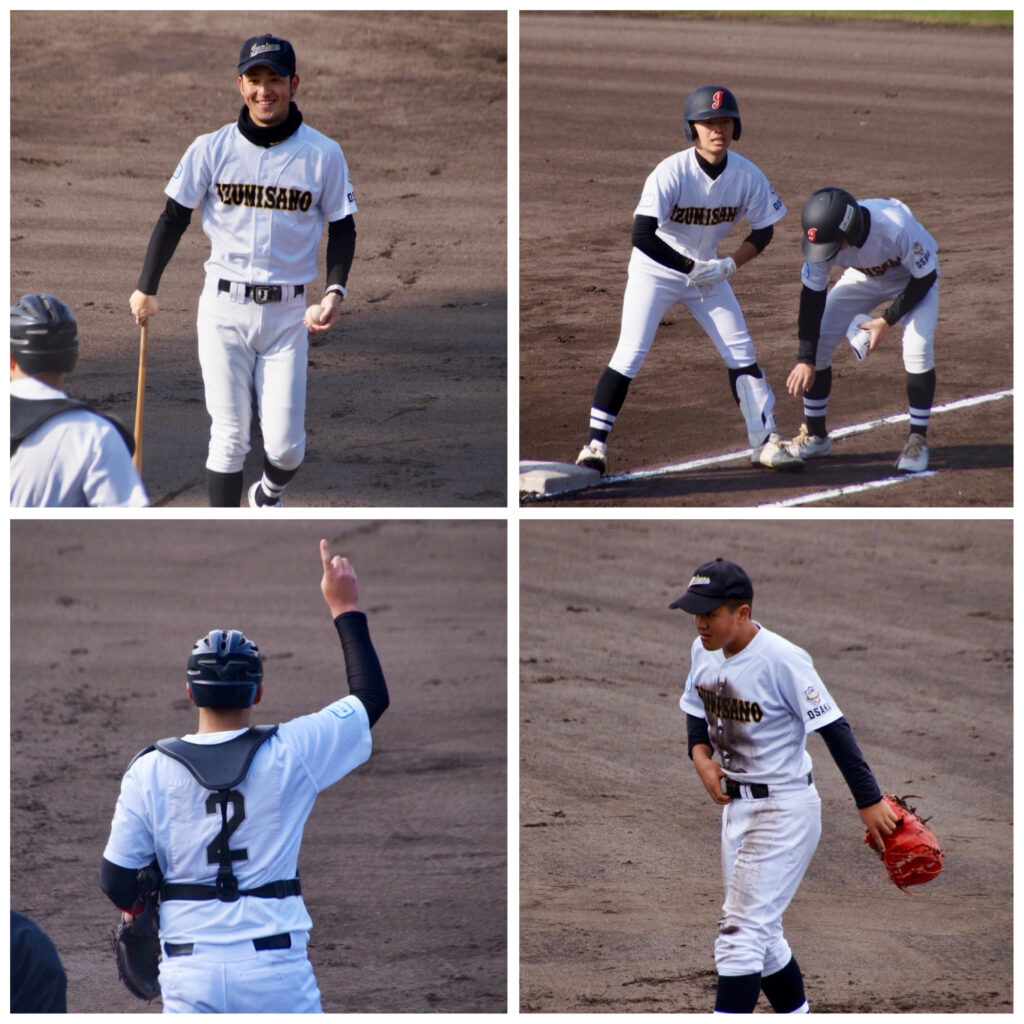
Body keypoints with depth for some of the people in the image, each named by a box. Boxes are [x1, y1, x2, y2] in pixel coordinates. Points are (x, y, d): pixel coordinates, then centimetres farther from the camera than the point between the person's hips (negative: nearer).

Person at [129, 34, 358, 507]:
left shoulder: (324, 154, 0)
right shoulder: (210, 149, 0)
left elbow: (342, 227, 8)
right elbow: (174, 218, 7)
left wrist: (335, 290, -7)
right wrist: (146, 289, 8)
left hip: (287, 313, 0)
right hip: (224, 308, 0)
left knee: (286, 446, -1)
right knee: (228, 437, -4)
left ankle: (268, 496, 33)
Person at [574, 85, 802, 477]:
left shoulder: (747, 175, -13)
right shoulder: (672, 172, -26)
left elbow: (763, 231, 0)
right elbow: (642, 235, -32)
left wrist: (729, 265, -16)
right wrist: (691, 268, -29)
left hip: (708, 270, 4)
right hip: (656, 270, -4)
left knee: (741, 353, 1)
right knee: (629, 354, -13)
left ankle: (765, 442, 11)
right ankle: (595, 444, -7)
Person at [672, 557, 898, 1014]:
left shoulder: (782, 661, -22)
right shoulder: (703, 651, 1)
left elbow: (834, 729, -20)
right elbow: (697, 712, 18)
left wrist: (870, 801, -20)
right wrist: (701, 756, -4)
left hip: (785, 810, -8)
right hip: (736, 805, 8)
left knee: (741, 932, -13)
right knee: (761, 934, 16)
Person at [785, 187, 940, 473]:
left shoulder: (896, 227, -42)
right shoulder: (823, 238, -31)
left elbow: (925, 278, -26)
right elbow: (812, 297, -19)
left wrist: (888, 320, -26)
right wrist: (805, 360, -21)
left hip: (914, 279, -4)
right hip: (863, 278, 4)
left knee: (918, 349, -24)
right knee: (817, 343, -7)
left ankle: (918, 441, -7)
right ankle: (815, 435, 11)